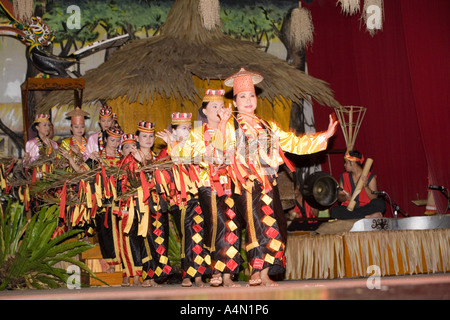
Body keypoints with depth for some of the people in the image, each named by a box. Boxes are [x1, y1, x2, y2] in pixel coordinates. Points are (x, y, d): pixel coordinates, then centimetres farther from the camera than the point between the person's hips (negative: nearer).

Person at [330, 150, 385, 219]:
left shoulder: (370, 177, 1)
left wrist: (365, 186, -21)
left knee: (380, 203, -30)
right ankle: (368, 217, -28)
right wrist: (345, 198, -10)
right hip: (348, 208, 3)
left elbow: (374, 198, -5)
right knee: (334, 211, -30)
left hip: (365, 208, -2)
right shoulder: (344, 177, 11)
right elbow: (339, 197, 13)